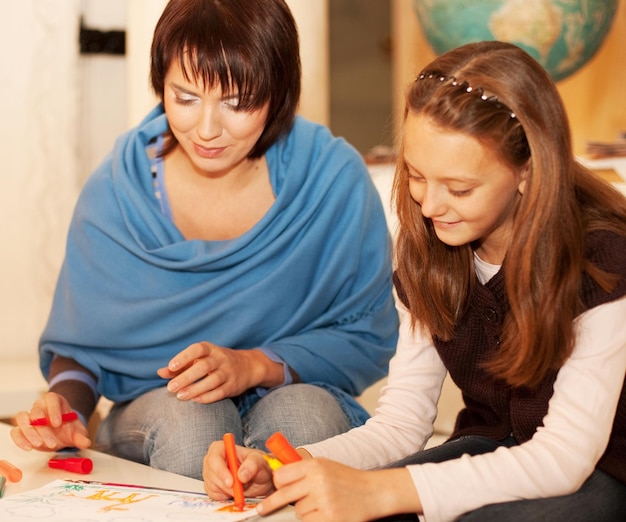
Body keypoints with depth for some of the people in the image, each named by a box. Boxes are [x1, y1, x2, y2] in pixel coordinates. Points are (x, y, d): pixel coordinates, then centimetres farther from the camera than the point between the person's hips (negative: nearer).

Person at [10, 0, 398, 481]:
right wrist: (64, 404, -21)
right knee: (189, 422, -33)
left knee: (300, 412, -34)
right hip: (155, 404, 1)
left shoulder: (334, 178, -14)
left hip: (297, 394, 0)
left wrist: (256, 365, -22)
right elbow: (79, 343, 1)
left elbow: (369, 338, -7)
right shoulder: (116, 193, -10)